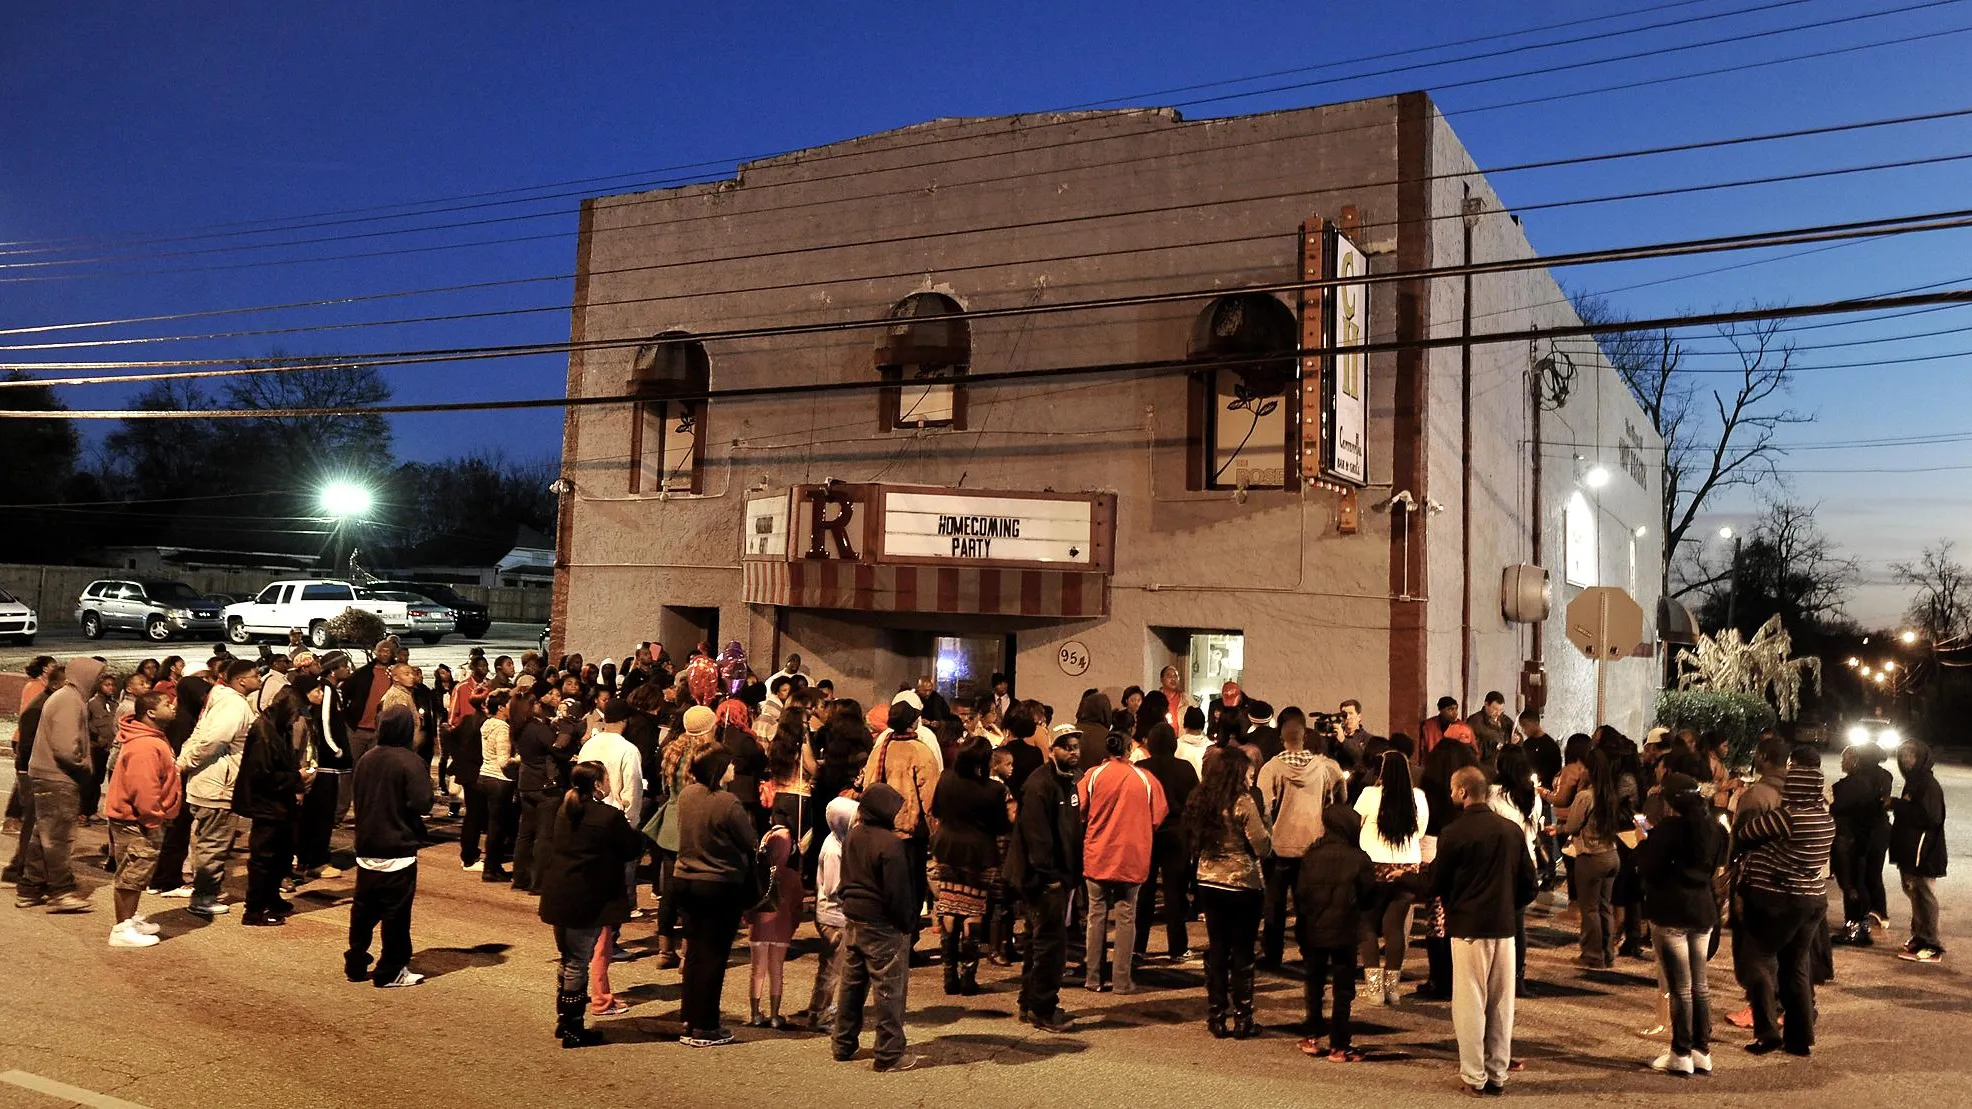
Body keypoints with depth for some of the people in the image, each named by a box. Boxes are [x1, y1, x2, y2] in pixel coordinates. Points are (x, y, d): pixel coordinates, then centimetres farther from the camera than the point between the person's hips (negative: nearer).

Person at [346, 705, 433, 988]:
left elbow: (356, 796, 13)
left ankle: (355, 964, 24)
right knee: (396, 912, 2)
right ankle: (390, 972, 7)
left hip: (366, 847, 7)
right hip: (398, 848, -7)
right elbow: (422, 803, -20)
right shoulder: (411, 762, -16)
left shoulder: (366, 760, 5)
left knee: (364, 908, 16)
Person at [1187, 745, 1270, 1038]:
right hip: (1242, 885, -5)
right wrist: (1264, 825, 2)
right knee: (1242, 953, 5)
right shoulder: (1243, 803, -16)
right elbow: (1263, 848, -15)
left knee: (1216, 950, 12)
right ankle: (1242, 1020, 11)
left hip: (1209, 882, 6)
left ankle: (1216, 1018, 16)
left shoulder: (1201, 799, 3)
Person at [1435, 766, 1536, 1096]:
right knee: (1501, 1004, 12)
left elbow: (1437, 885, -5)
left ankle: (1474, 1076, 8)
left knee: (1470, 1004, 4)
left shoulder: (1453, 833, -13)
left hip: (1467, 927, -5)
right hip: (1503, 926, 5)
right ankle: (1497, 1075, 19)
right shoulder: (1512, 830, 2)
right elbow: (1528, 884, 6)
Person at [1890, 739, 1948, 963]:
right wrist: (1896, 806, 4)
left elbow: (1930, 816, -25)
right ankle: (1919, 938, 27)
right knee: (1915, 894, 17)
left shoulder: (1928, 784, -15)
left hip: (1923, 854, -10)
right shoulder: (1913, 782, 15)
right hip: (1910, 852, 10)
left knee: (1924, 898, -5)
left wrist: (1897, 805, -19)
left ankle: (1930, 946, 0)